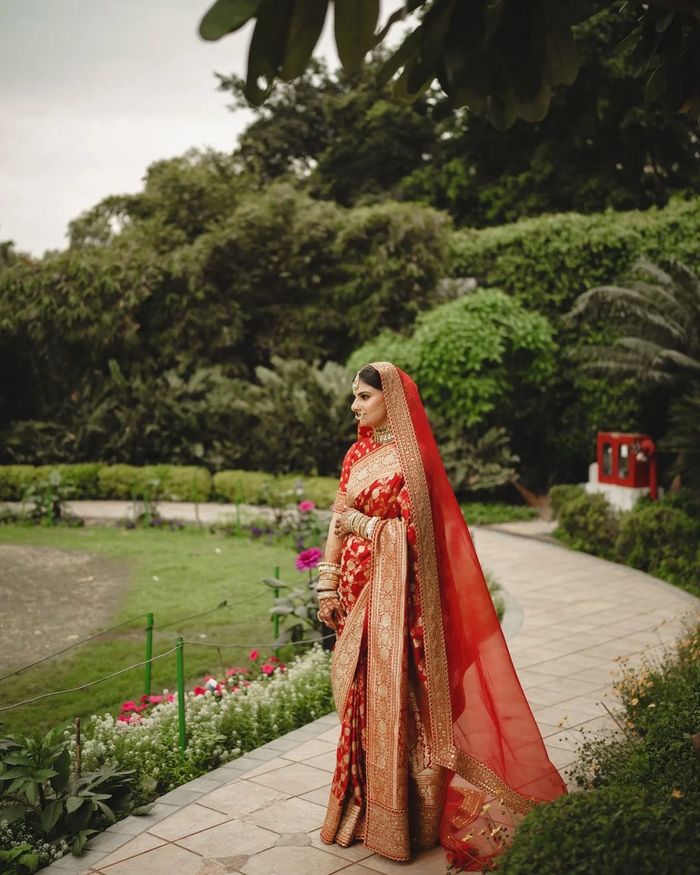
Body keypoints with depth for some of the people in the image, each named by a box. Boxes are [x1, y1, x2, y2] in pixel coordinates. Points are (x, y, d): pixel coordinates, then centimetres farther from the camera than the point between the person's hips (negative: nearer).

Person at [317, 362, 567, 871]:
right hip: (357, 589, 7)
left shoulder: (411, 457, -10)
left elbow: (413, 530, -14)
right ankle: (361, 803, 25)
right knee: (357, 693, 12)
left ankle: (393, 818, 11)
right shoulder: (357, 454, 10)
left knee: (389, 694, -1)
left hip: (393, 592, -7)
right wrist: (328, 585, 9)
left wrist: (364, 524, -8)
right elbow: (338, 522, 11)